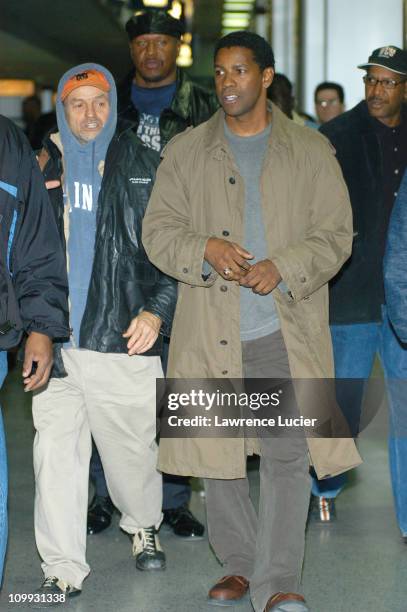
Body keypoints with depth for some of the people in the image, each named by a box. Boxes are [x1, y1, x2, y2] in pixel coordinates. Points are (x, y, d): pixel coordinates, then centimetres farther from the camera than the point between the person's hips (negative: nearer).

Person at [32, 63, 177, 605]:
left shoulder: (143, 167, 6)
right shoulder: (43, 167, 11)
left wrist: (156, 310, -8)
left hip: (123, 336, -1)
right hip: (54, 338, 2)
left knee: (132, 446, 7)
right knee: (56, 450, -3)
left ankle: (143, 525, 35)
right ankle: (64, 569, 5)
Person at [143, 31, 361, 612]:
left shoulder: (311, 150, 8)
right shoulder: (185, 151, 10)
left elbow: (335, 234, 4)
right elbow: (158, 229, 6)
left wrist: (284, 267, -14)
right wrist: (206, 249, -14)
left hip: (286, 330, -1)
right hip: (210, 330, 2)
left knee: (288, 455, -8)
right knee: (216, 451, 8)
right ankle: (238, 564, 26)